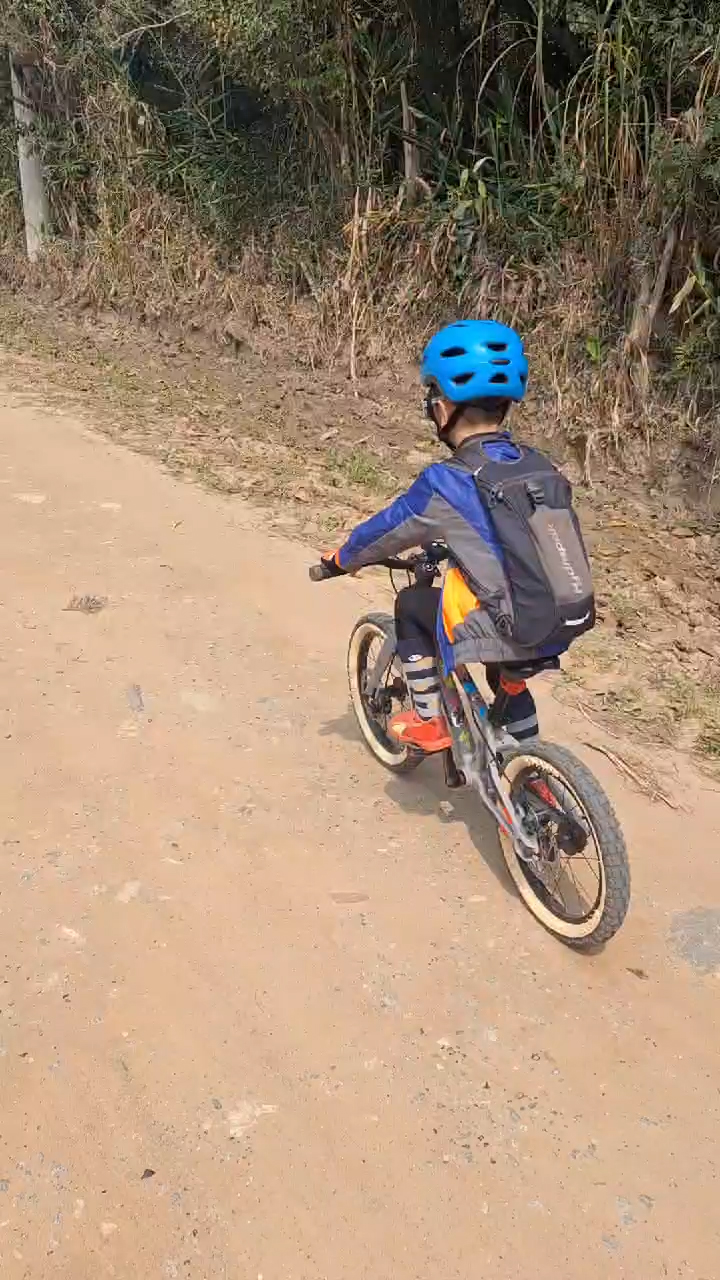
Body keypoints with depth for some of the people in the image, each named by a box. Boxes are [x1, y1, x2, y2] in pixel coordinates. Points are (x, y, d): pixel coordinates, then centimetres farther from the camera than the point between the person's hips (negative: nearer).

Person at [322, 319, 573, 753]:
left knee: (412, 605, 17)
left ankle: (430, 723, 23)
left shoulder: (447, 481, -14)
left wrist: (342, 559, 20)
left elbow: (387, 530, 0)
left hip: (499, 630, -6)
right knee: (507, 678, 35)